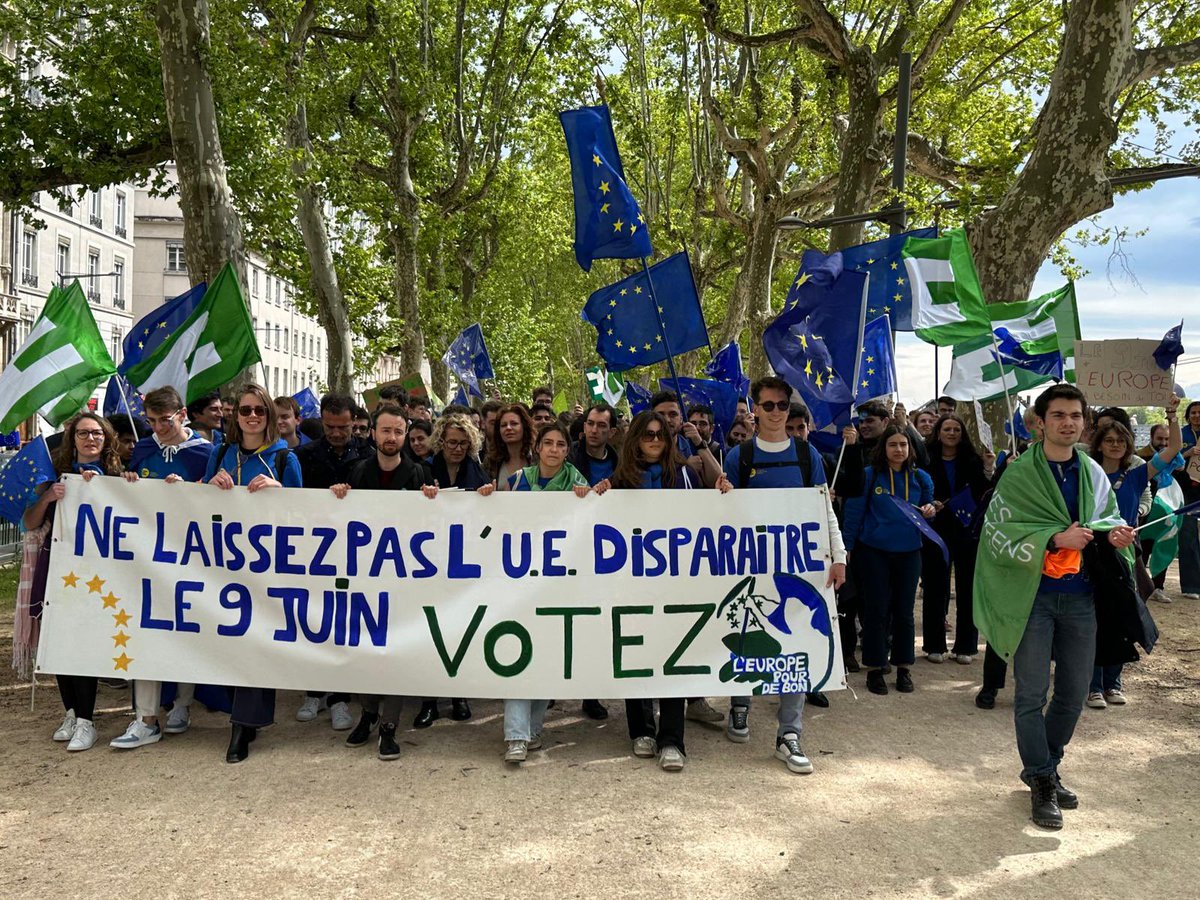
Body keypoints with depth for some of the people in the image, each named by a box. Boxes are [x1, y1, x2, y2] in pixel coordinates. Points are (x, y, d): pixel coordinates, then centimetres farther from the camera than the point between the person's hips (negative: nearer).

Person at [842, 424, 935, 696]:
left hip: (908, 551, 3)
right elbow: (854, 512, -2)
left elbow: (927, 509, 18)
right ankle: (874, 668, 12)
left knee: (904, 610, 9)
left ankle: (904, 667, 21)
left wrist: (930, 511, -6)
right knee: (876, 610, 2)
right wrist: (847, 546, -4)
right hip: (874, 551, -3)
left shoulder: (920, 478, 5)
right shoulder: (869, 476, -5)